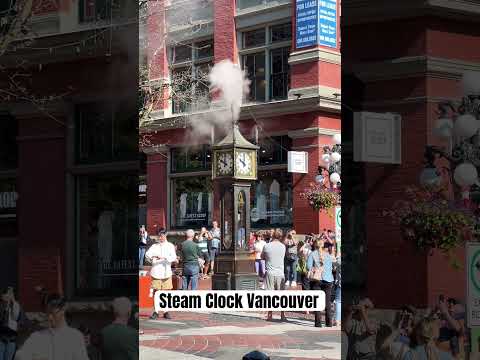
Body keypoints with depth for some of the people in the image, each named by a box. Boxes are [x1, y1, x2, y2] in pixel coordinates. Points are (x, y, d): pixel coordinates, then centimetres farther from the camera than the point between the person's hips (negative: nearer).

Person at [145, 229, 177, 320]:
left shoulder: (170, 246, 8)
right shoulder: (154, 246, 11)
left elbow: (173, 257, -5)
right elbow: (147, 254, -2)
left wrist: (163, 257, -19)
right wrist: (152, 257, -23)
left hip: (166, 272, 0)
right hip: (156, 272, 0)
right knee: (155, 292, -3)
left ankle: (166, 312, 9)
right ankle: (156, 312, 1)